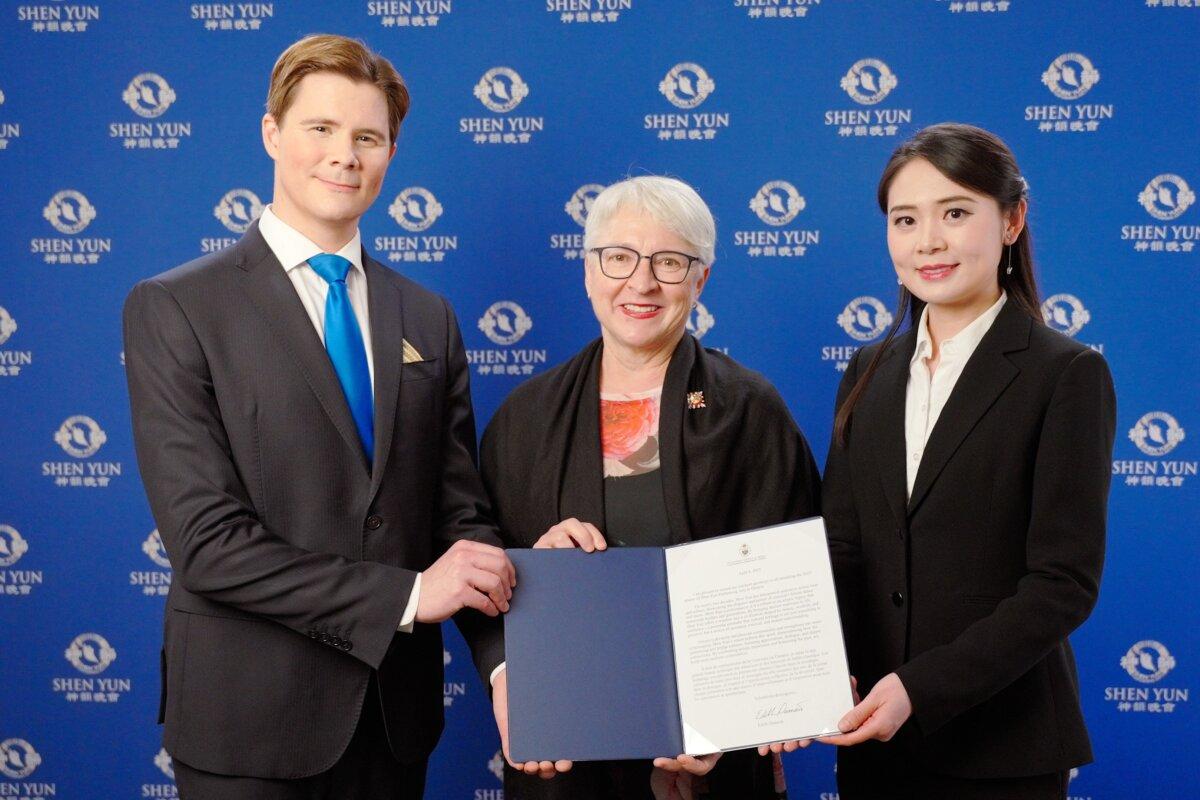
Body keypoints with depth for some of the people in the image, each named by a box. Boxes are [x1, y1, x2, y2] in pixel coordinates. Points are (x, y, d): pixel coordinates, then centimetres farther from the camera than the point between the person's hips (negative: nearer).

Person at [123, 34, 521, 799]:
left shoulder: (428, 319, 7)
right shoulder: (173, 311, -8)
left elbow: (462, 516, 4)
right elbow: (207, 542, -15)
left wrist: (505, 663, -12)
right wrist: (406, 595, -17)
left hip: (397, 712, 4)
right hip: (253, 723, -4)